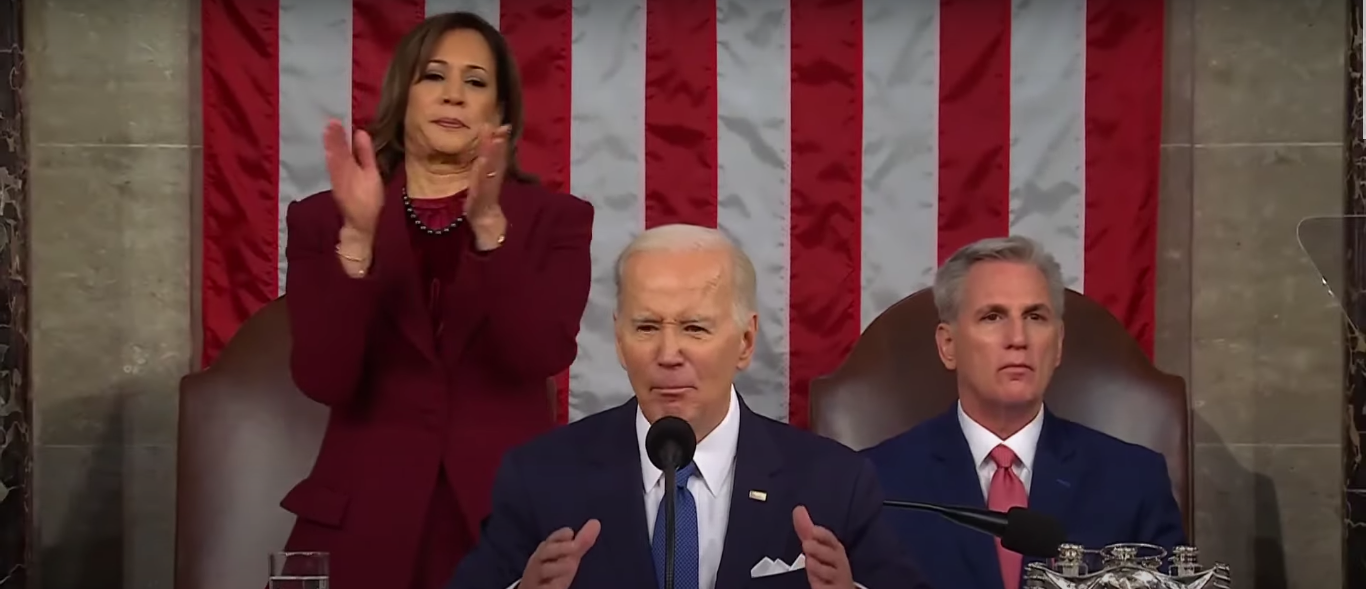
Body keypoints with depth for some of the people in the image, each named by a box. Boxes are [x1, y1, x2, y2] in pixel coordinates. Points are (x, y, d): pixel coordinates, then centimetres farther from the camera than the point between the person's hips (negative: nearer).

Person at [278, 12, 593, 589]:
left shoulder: (553, 218, 3)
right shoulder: (324, 219, 3)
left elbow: (543, 357, -12)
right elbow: (324, 381, -8)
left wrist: (488, 224, -23)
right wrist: (358, 236, -19)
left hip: (506, 519, 0)